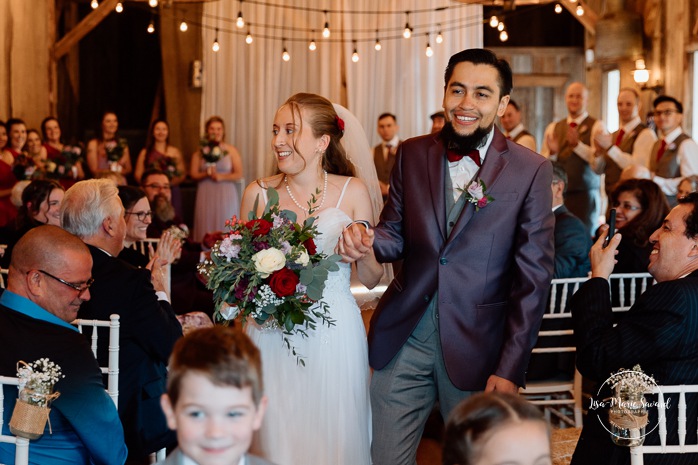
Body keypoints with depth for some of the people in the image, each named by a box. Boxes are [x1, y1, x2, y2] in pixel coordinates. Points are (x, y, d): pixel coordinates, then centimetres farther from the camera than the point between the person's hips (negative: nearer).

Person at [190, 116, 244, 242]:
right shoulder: (200, 151, 6)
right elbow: (193, 174, 4)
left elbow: (239, 174, -2)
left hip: (226, 195, -1)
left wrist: (221, 177, -14)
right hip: (206, 195, 1)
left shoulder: (231, 150, 3)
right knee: (206, 227, -2)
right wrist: (206, 173, -13)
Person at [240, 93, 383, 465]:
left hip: (335, 337, 0)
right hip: (272, 334, 1)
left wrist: (363, 252, -16)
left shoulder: (352, 191, 0)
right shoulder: (258, 193, 2)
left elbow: (371, 280, 4)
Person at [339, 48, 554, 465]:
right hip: (403, 339, 3)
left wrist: (511, 368, -10)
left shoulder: (531, 171, -5)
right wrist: (367, 242, -12)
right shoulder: (413, 154, 5)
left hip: (477, 347, -2)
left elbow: (534, 277, -6)